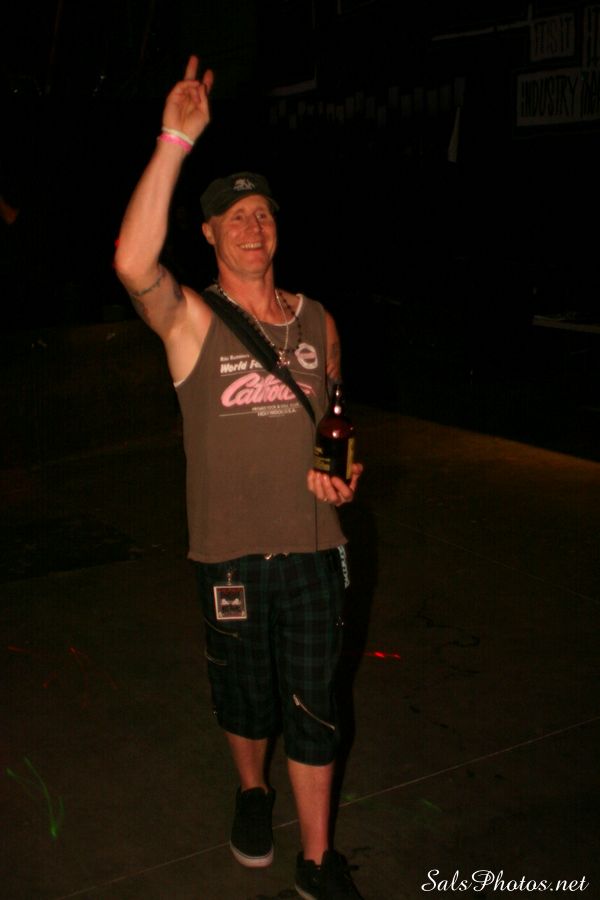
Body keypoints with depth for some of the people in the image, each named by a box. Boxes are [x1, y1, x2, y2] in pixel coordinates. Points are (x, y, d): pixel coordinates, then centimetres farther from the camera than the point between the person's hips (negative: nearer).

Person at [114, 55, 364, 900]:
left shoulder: (317, 321, 5)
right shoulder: (191, 320, -8)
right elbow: (134, 262, -31)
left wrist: (344, 469, -3)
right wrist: (175, 141, -34)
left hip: (312, 545, 2)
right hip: (229, 551, -2)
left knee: (313, 707, 8)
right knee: (244, 698, 17)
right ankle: (251, 792, 49)